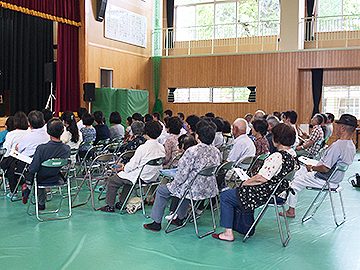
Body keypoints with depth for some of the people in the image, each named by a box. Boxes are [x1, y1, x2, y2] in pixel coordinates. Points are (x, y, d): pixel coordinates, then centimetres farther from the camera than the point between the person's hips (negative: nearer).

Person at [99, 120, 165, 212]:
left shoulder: (143, 148, -25)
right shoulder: (161, 148, -4)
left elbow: (132, 165, -19)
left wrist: (123, 168, 4)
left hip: (140, 177, -8)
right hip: (153, 177, 8)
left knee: (111, 181, 10)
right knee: (128, 175, 35)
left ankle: (110, 206, 18)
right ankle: (121, 202, 35)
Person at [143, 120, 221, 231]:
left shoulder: (192, 151, -22)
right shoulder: (217, 152, -1)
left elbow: (182, 174, -19)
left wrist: (173, 184, 1)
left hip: (195, 190, -7)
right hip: (210, 190, 7)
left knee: (162, 190, 14)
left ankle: (157, 222, 21)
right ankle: (180, 218, 41)